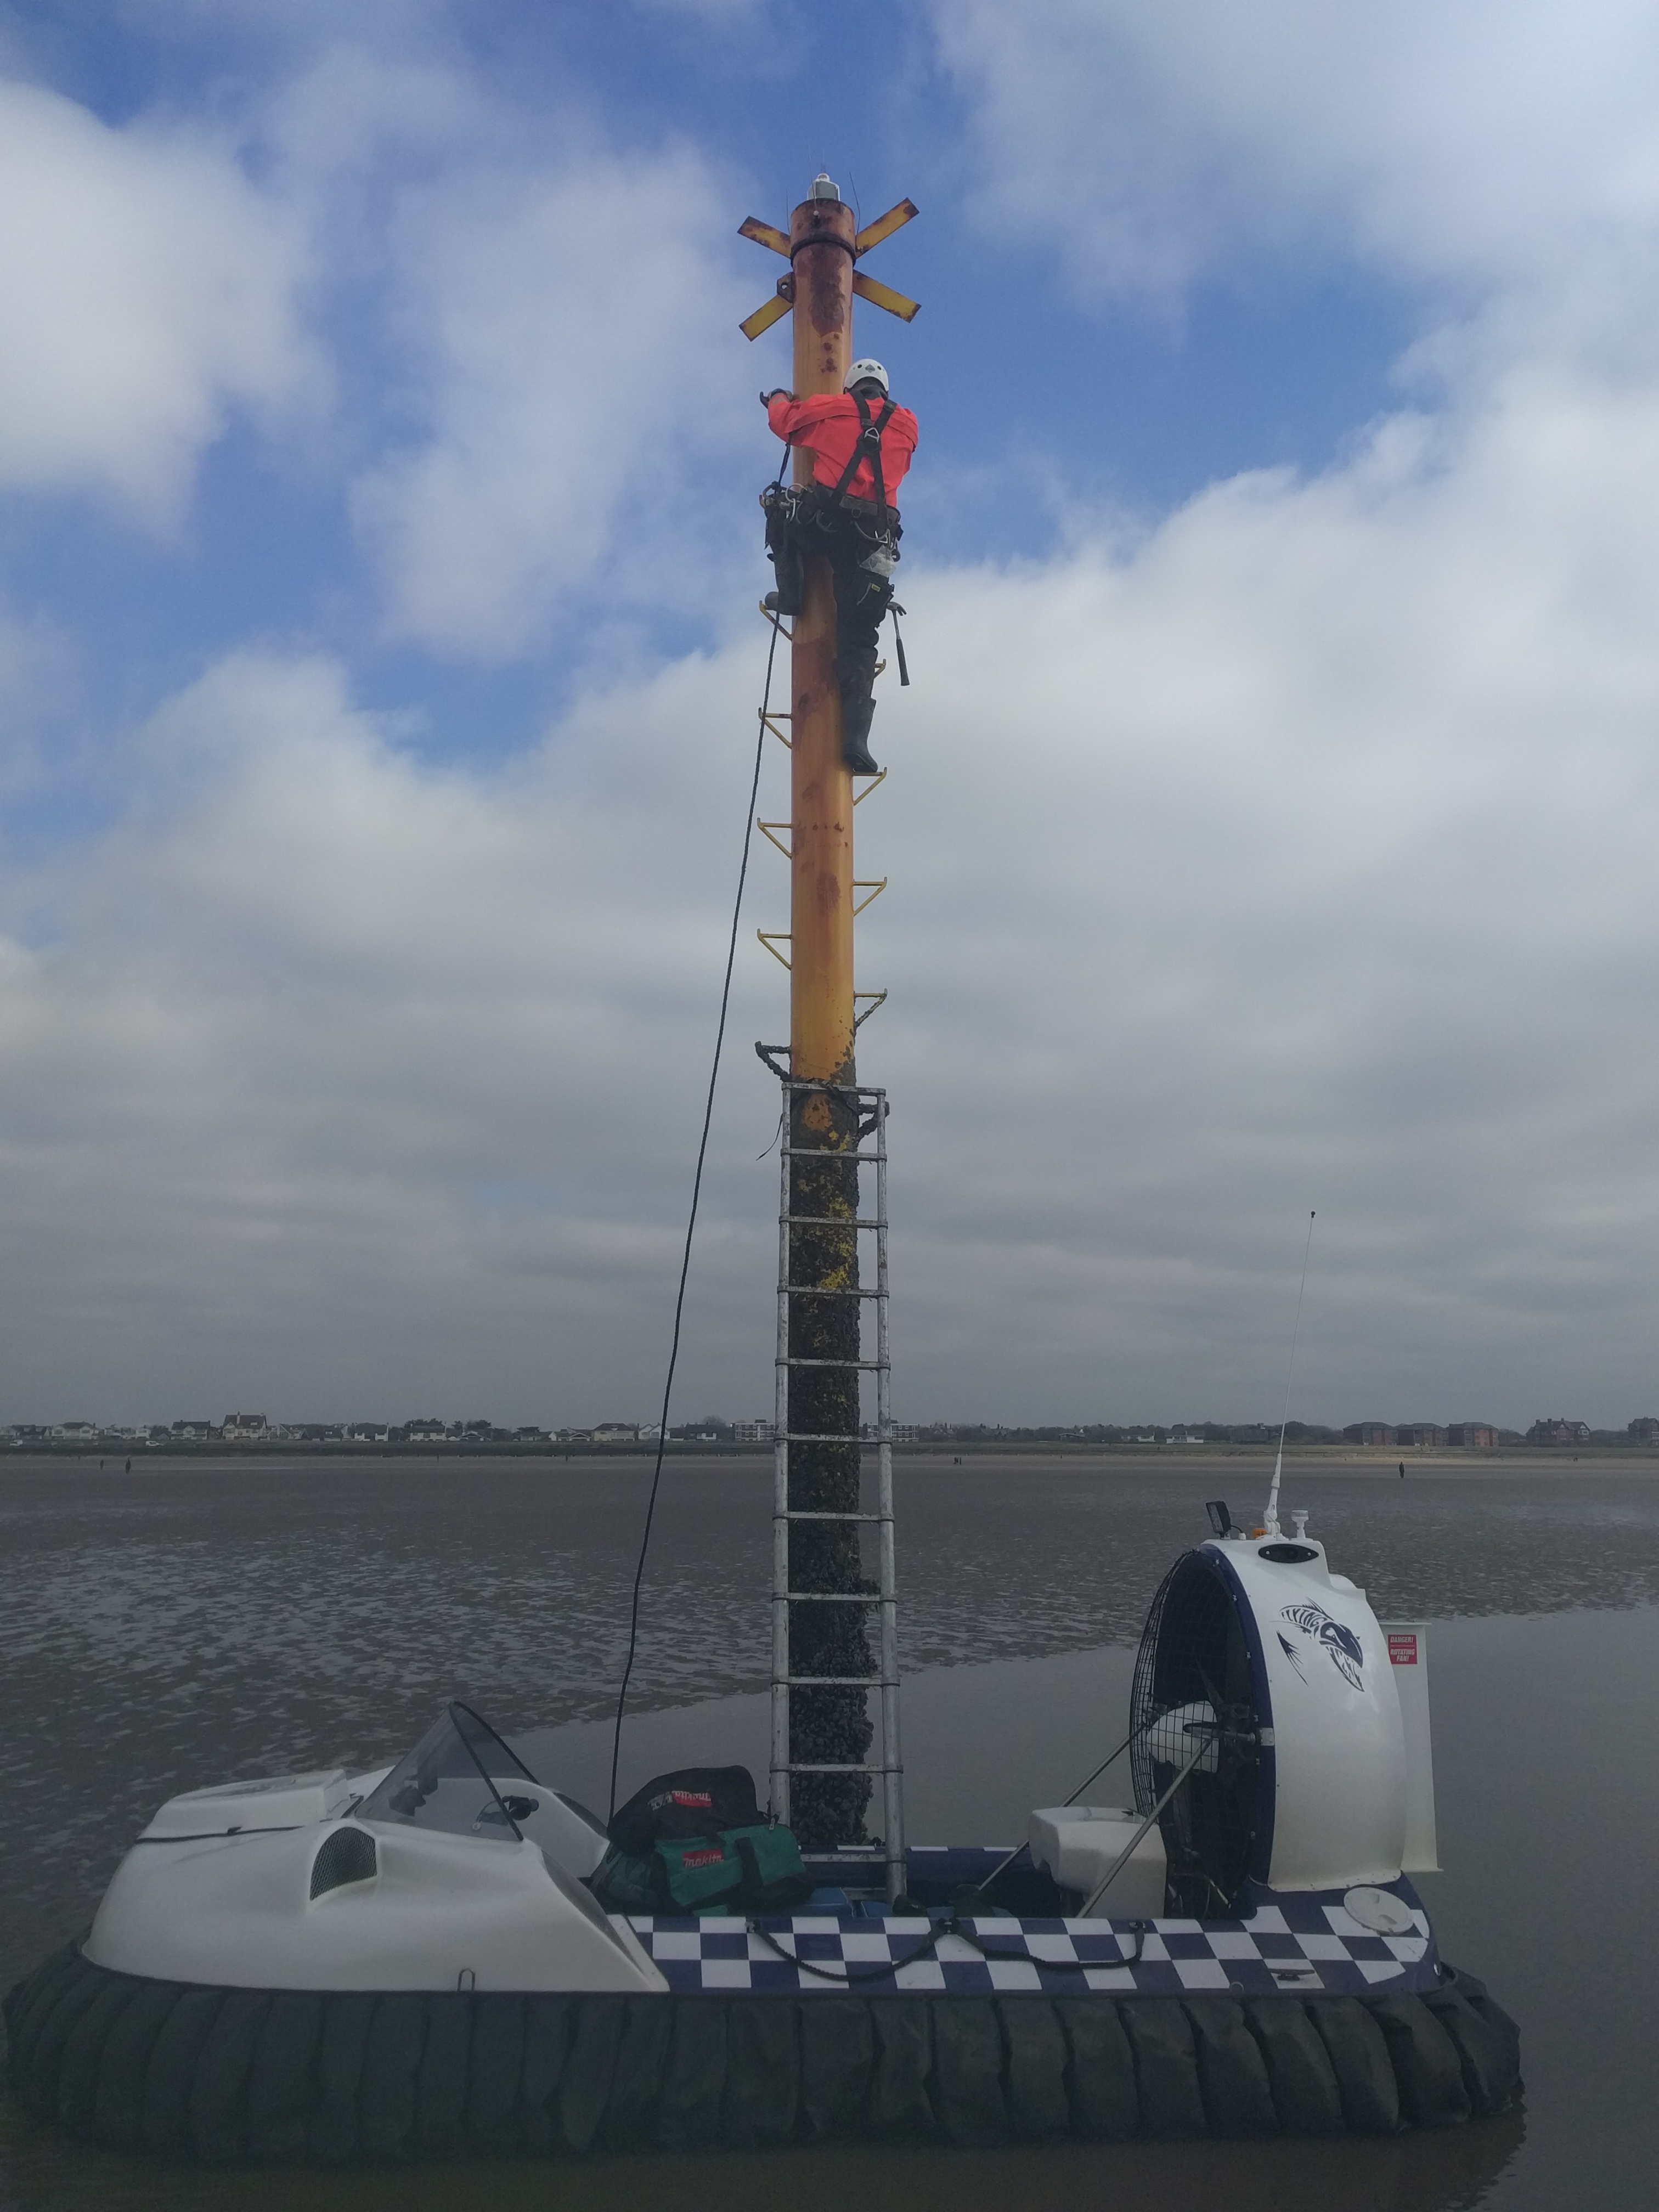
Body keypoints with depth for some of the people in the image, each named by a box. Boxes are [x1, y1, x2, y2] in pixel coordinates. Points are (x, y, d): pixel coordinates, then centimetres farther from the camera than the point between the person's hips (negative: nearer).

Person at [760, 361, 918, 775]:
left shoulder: (832, 409, 12)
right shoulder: (906, 425, 17)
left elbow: (784, 420, 25)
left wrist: (778, 398, 49)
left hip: (824, 520, -2)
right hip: (873, 539, 2)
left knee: (781, 510, 32)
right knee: (858, 641, 5)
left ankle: (790, 594, 20)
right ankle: (856, 737, -7)